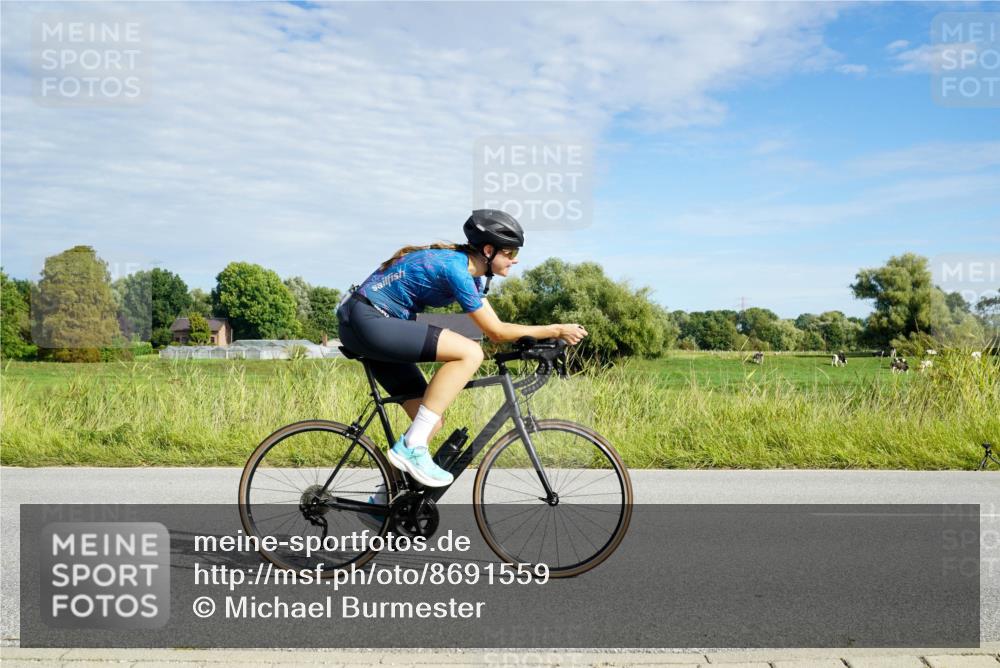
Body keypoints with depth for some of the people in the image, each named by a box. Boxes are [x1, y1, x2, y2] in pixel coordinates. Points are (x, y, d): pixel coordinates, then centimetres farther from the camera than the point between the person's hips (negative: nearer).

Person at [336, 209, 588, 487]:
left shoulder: (469, 270, 10)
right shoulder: (455, 266, -19)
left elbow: (495, 328, 12)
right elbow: (496, 332, -16)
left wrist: (546, 335, 3)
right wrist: (556, 330, -11)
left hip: (371, 326, 10)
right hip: (366, 320, -10)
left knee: (432, 421, 6)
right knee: (470, 353, -23)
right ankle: (411, 447, -19)